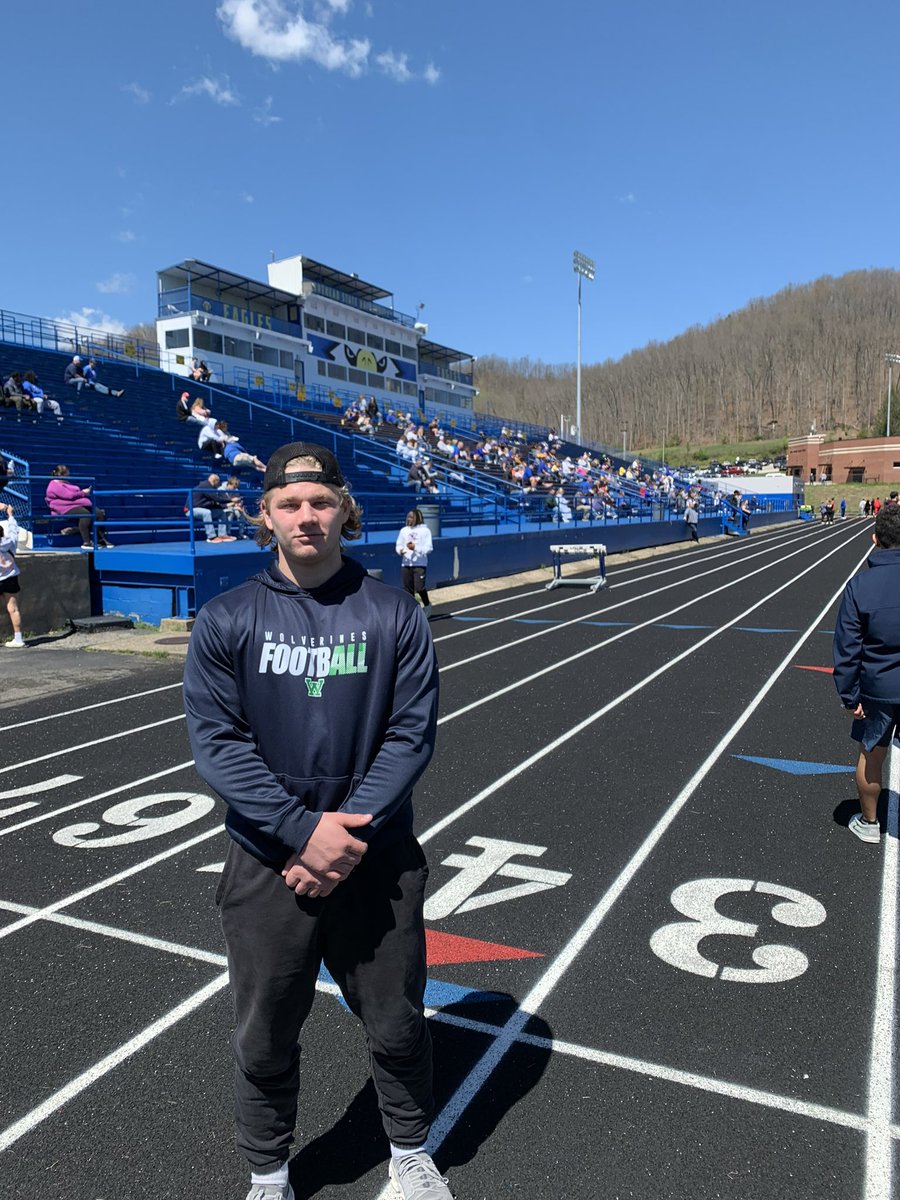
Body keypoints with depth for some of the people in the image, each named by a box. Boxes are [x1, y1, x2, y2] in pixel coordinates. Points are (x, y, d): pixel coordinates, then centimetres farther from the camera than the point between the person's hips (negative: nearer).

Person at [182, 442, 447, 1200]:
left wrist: (349, 835, -16)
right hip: (267, 866, 0)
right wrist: (305, 832, -18)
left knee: (397, 1024, 17)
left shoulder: (394, 614, -4)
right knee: (265, 1038, 17)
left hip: (379, 860, 0)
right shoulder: (226, 621, -5)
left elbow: (412, 732, -7)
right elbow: (217, 739, -10)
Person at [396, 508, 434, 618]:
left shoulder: (425, 530, -2)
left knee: (419, 587, -13)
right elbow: (398, 545, 15)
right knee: (408, 589, 5)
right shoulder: (404, 530, 12)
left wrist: (415, 548, -20)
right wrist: (400, 550, -8)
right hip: (405, 563, 5)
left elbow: (429, 547, -7)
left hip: (420, 564, -5)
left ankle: (427, 604, 14)